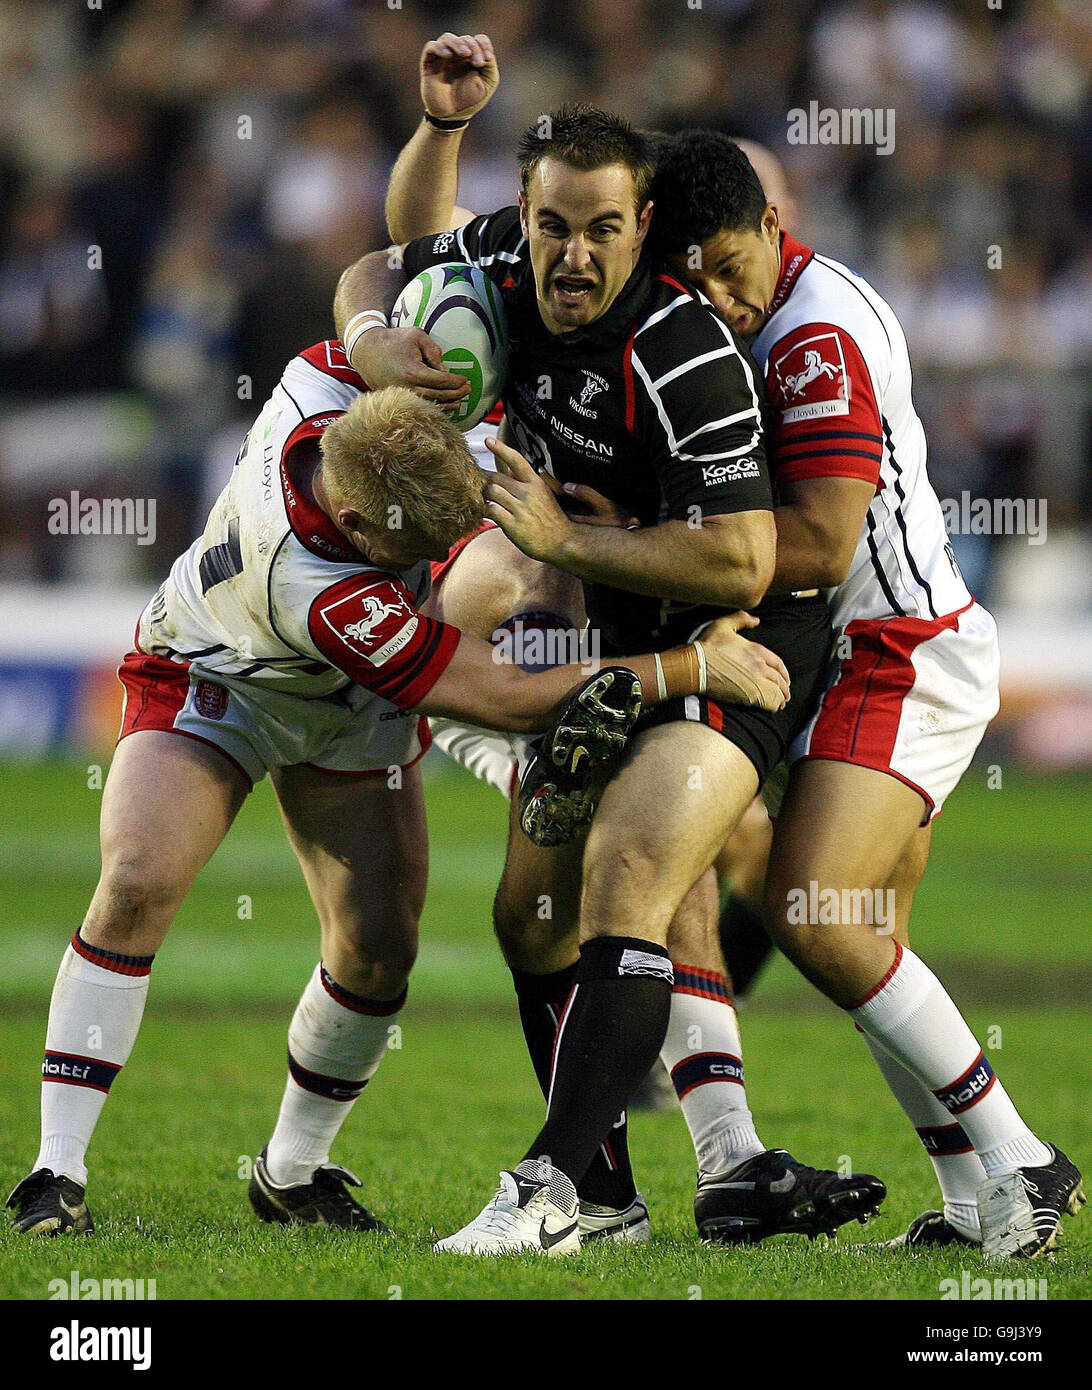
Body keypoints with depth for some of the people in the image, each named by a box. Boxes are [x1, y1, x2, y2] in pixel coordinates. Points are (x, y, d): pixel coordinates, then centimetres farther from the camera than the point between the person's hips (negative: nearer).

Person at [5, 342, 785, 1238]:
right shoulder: (321, 591, -45)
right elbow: (504, 695, -40)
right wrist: (696, 666, -40)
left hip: (356, 709, 6)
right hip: (211, 684, -6)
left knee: (378, 943, -6)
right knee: (138, 882, -26)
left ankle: (293, 1172, 13)